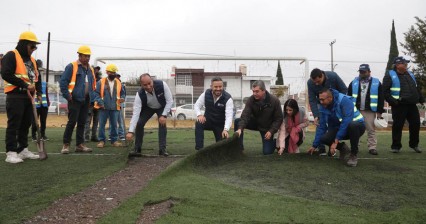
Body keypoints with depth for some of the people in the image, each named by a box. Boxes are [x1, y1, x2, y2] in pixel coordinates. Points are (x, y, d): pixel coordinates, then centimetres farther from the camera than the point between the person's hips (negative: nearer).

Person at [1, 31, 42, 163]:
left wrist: (39, 92, 8)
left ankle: (23, 150, 18)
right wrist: (25, 85, -18)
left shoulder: (32, 60, 18)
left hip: (29, 96, 8)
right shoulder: (11, 56, -6)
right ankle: (11, 153, -5)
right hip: (15, 96, -8)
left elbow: (37, 77, 22)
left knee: (26, 124, 10)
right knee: (14, 125, -8)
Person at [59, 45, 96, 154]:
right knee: (72, 122, -7)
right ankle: (66, 144, 3)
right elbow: (63, 81, -10)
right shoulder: (71, 67, -5)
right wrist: (67, 95, -12)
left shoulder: (90, 69, 16)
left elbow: (93, 84, 23)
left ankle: (79, 144, 15)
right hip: (75, 99, -6)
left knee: (82, 123, 9)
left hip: (86, 100, 7)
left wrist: (90, 95, 12)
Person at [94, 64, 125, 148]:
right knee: (102, 124, 2)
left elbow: (122, 93, 16)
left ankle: (114, 140, 17)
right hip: (103, 108, -2)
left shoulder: (118, 83, 9)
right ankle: (101, 140, 12)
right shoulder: (101, 82, 1)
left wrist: (122, 98, -6)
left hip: (115, 108, 2)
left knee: (114, 124, 7)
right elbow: (96, 93, -1)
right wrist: (100, 102, -13)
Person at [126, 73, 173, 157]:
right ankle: (137, 149, 2)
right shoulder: (140, 94, -35)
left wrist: (164, 115, -32)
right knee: (139, 124, -12)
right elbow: (136, 113, -38)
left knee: (163, 123, -20)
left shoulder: (162, 85, -38)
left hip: (162, 107, -1)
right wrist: (131, 131, -45)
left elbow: (170, 101, -26)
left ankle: (162, 149, -8)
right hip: (148, 108, 1)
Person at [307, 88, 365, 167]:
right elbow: (321, 127, -1)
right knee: (324, 138, -23)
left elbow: (346, 122, -34)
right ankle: (342, 148, 10)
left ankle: (354, 155, -17)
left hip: (357, 125, -5)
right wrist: (314, 145, -3)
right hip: (339, 128, 5)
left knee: (352, 125, -41)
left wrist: (336, 141, -35)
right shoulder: (323, 107, -7)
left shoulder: (344, 101, -26)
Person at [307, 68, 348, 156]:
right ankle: (321, 148, 0)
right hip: (320, 104, 1)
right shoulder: (310, 83, -26)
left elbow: (344, 90, -15)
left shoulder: (333, 76, -29)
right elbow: (312, 100, -21)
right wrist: (316, 116, -28)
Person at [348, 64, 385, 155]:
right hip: (355, 110, 2)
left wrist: (379, 112, -3)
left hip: (370, 111, -1)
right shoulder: (354, 83, 9)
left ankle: (372, 147, 5)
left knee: (371, 130, -1)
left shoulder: (376, 83, 4)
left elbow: (381, 98, 3)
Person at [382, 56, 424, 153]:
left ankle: (414, 144, 27)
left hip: (412, 105, 7)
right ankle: (396, 146, 9)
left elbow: (417, 88, 25)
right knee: (398, 126, -2)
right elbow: (385, 91, -11)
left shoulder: (410, 74, 17)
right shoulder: (390, 75, -6)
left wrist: (421, 99, 17)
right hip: (399, 106, -7)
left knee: (415, 124, 10)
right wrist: (393, 101, -20)